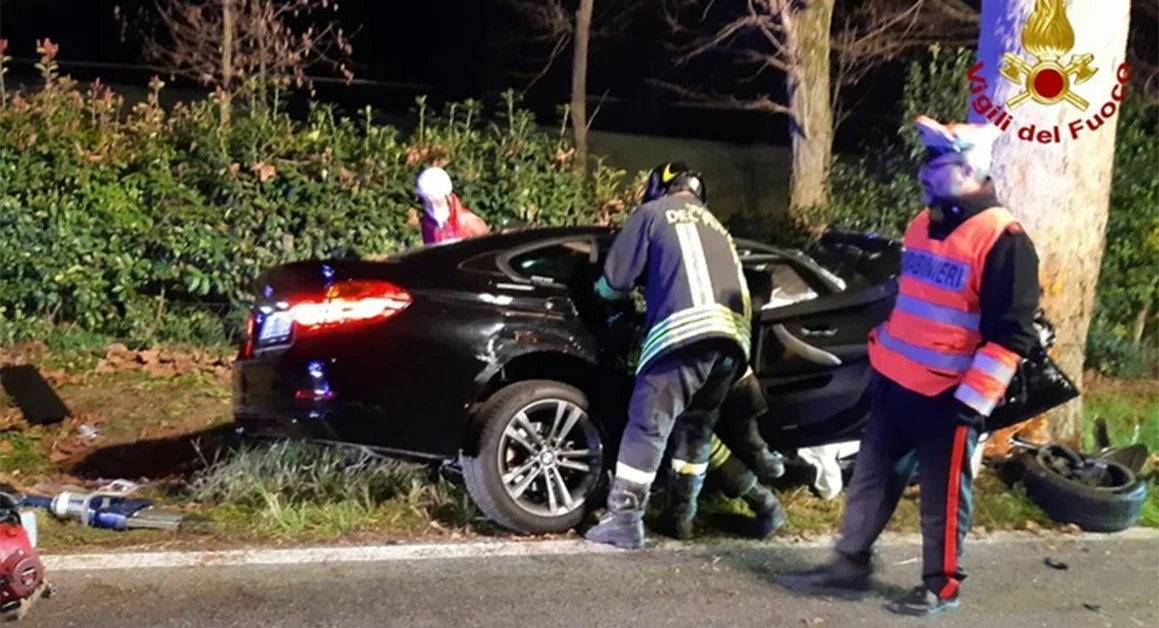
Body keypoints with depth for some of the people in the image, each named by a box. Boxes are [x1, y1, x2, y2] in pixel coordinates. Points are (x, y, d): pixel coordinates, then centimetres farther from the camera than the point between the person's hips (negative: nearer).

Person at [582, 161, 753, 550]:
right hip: (732, 337, 6)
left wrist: (601, 291, 41)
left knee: (647, 426, -5)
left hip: (684, 330, -6)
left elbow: (613, 284, 17)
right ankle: (682, 513, 24)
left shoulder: (653, 212, 18)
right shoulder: (716, 227, 36)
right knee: (697, 427, 20)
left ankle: (624, 520, -8)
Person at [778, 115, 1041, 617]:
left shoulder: (1002, 239, -17)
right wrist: (880, 359, 22)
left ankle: (941, 586, 18)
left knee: (942, 493, 5)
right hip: (894, 382, 8)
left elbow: (1011, 332, -18)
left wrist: (973, 398, -20)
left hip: (947, 396, -8)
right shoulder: (923, 224, 10)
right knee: (872, 477, 14)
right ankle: (851, 563, 25)